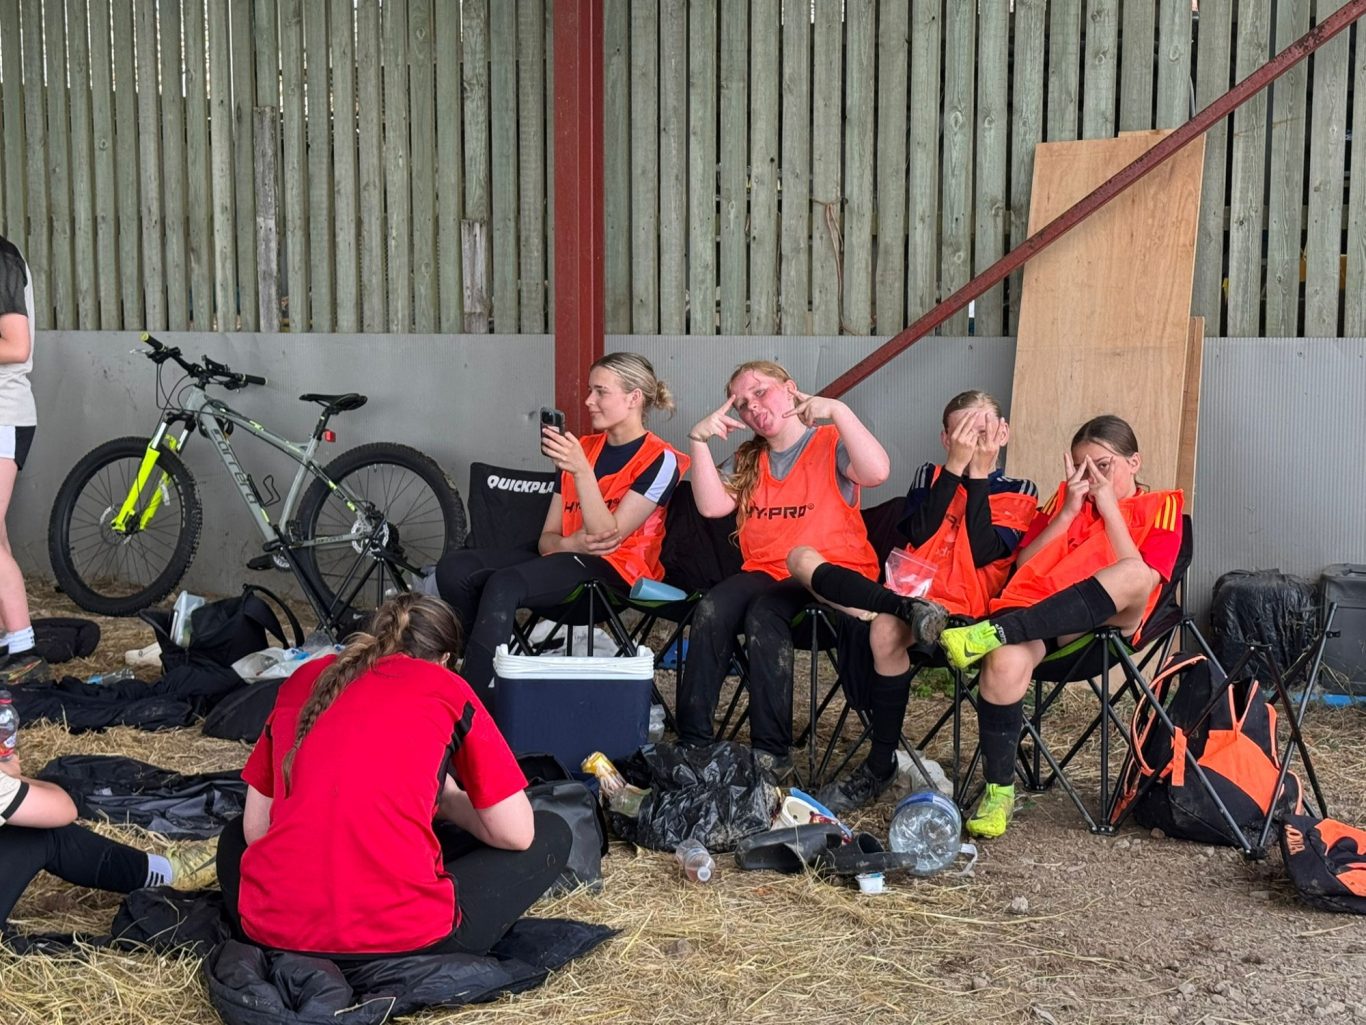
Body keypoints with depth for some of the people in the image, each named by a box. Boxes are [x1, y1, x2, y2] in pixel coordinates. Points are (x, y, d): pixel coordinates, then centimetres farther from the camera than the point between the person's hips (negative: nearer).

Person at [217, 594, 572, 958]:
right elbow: (516, 835, 7)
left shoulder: (304, 679, 19)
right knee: (550, 834, 21)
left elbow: (254, 829, 20)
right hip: (399, 937, -4)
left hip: (273, 929, 4)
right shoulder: (447, 687, 9)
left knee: (234, 837, 39)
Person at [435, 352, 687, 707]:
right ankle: (487, 669, -10)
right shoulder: (580, 448, 17)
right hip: (565, 560, 7)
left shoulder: (660, 459, -3)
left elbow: (608, 533, -13)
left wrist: (581, 470, -24)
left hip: (615, 572, -7)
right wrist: (573, 543, -9)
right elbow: (547, 539, 15)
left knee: (503, 585, -32)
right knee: (455, 568, -17)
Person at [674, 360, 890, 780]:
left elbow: (876, 473, -19)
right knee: (711, 609, -27)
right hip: (763, 571, 5)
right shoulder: (748, 460, 20)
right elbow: (712, 505, 3)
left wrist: (839, 411, -24)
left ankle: (772, 752, -28)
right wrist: (699, 441, -6)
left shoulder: (831, 445, 4)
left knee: (764, 613, -34)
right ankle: (693, 741, -24)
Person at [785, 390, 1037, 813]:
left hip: (961, 608, -4)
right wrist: (955, 465, -2)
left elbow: (982, 552, -5)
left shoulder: (1019, 492, 13)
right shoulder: (931, 477, 22)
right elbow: (918, 534, 2)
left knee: (885, 629, -37)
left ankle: (880, 767, -22)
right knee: (802, 557, -14)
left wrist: (979, 473, -1)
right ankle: (908, 609, -34)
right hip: (907, 591, 4)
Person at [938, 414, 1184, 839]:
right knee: (1005, 664, -35)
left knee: (1131, 576, -38)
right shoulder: (1066, 497, 24)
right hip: (1039, 607, 2)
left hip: (1107, 618, -2)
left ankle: (994, 633, -38)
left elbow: (1141, 580, -4)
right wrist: (1070, 510, 3)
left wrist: (1109, 506, -2)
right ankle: (999, 790, -17)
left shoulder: (1159, 506, 15)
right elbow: (1024, 565, 11)